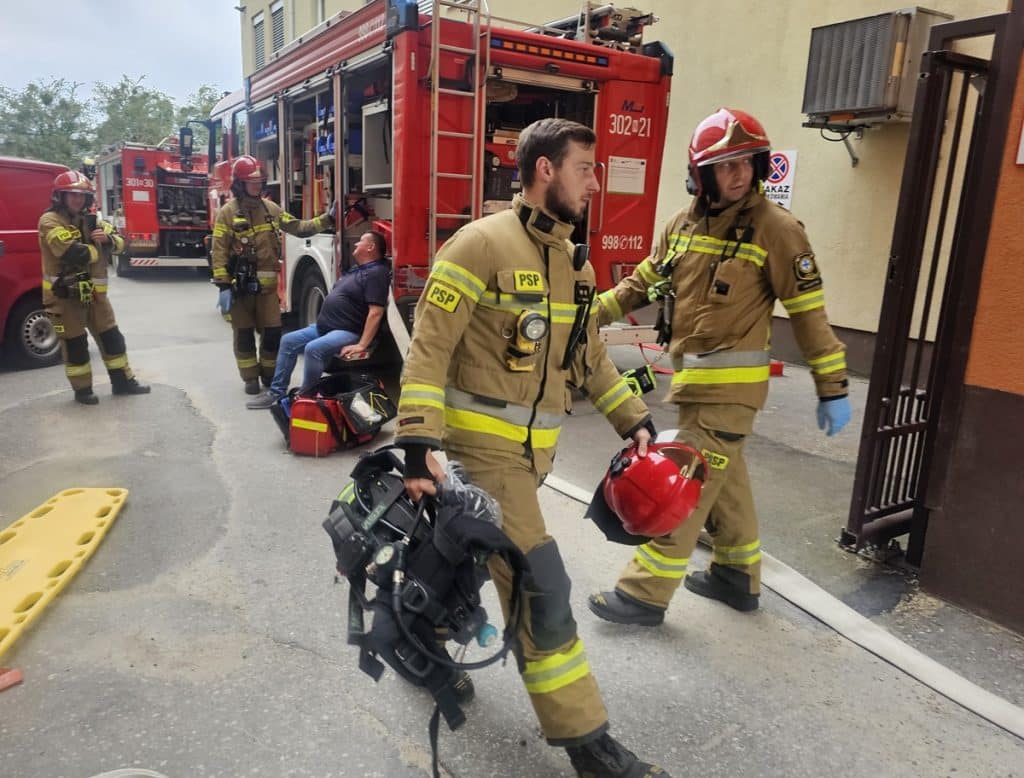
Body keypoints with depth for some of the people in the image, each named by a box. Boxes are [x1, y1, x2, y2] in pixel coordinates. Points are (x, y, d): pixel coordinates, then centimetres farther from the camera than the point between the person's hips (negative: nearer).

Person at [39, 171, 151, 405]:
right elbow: (72, 253, -26)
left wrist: (107, 239, -17)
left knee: (111, 336, 10)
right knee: (75, 343, 2)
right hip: (64, 294, -7)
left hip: (93, 292, 7)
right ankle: (82, 389, 14)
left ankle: (122, 381, 21)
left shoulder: (90, 220, 11)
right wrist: (98, 249, -9)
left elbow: (119, 242, 5)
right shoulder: (50, 220, -12)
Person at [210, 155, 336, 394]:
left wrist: (326, 220, 1)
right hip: (240, 285, -4)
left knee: (272, 331, 6)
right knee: (244, 334, 5)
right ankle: (251, 378, 17)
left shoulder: (271, 208, 8)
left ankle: (269, 374, 23)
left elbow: (298, 228, 12)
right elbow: (219, 251, -10)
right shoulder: (228, 212, -6)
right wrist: (223, 286, -16)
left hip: (267, 284, 4)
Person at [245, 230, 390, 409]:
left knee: (313, 349, -32)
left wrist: (362, 345, -29)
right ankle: (276, 392, 10)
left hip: (348, 332, -10)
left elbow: (376, 312, -24)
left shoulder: (376, 273, -15)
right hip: (324, 326, 11)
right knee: (288, 341, 6)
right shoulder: (355, 268, 17)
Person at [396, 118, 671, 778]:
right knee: (543, 589, -6)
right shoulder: (483, 244, -14)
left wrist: (635, 421, 14)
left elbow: (589, 356, 20)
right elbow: (429, 346, -17)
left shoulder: (575, 264, 12)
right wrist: (418, 443, -24)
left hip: (532, 449, 8)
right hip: (483, 446, -8)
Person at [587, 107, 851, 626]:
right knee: (723, 478, 18)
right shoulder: (684, 223, 7)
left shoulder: (775, 228, -10)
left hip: (731, 383, -7)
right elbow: (644, 281, 18)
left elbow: (809, 312, -9)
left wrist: (833, 389, -9)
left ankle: (645, 593, 6)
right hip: (692, 376, 7)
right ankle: (737, 577, 35)